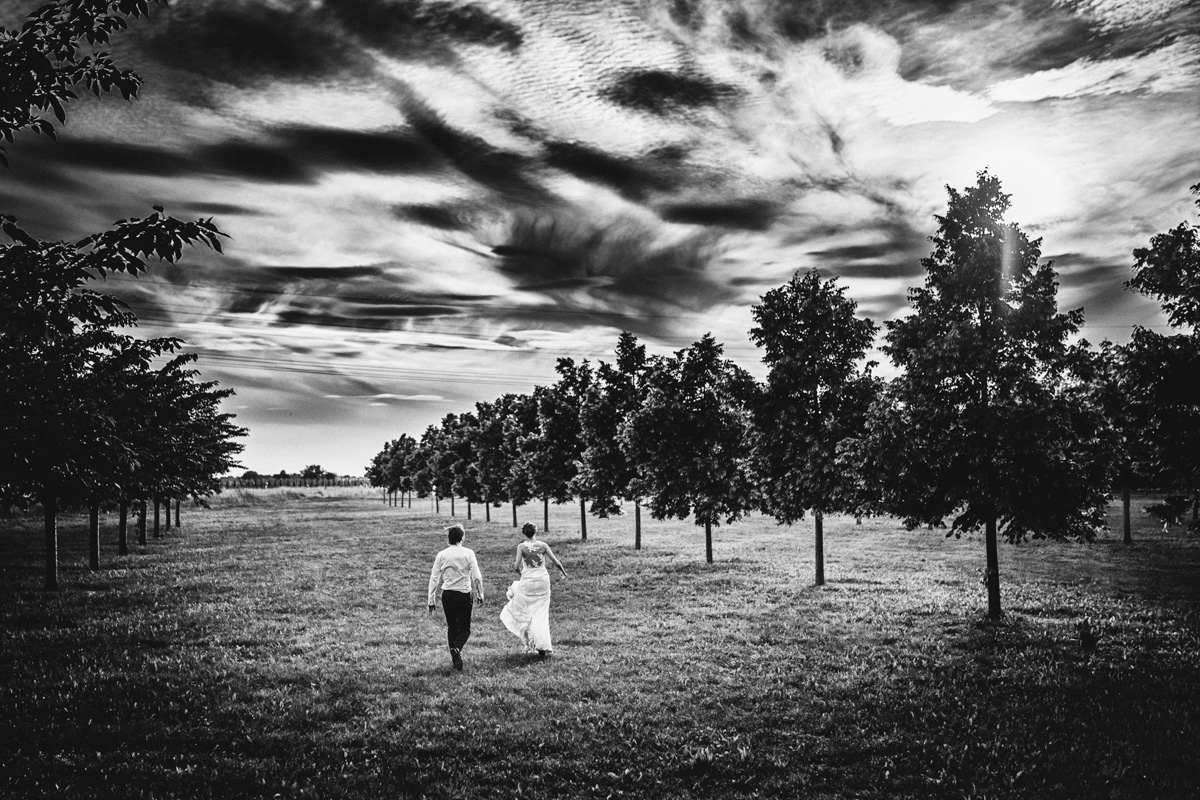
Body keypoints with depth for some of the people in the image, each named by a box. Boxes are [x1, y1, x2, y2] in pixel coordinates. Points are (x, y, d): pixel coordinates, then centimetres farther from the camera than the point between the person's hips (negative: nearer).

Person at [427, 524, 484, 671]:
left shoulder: (441, 555, -1)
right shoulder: (468, 553, -7)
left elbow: (434, 579, 0)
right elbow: (477, 576, -10)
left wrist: (431, 601, 6)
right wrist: (480, 594, 2)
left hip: (447, 595, 2)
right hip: (464, 594, -2)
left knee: (451, 627, 17)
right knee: (465, 628, 7)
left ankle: (454, 659, 17)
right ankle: (456, 648, -21)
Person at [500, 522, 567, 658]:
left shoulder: (521, 547, -8)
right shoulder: (543, 545, -3)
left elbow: (517, 566, -12)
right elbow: (556, 562, 1)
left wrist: (515, 564, 12)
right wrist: (563, 572, 19)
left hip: (527, 582, -2)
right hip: (543, 580, 2)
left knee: (524, 611, 17)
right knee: (541, 614, 9)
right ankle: (543, 646, 3)